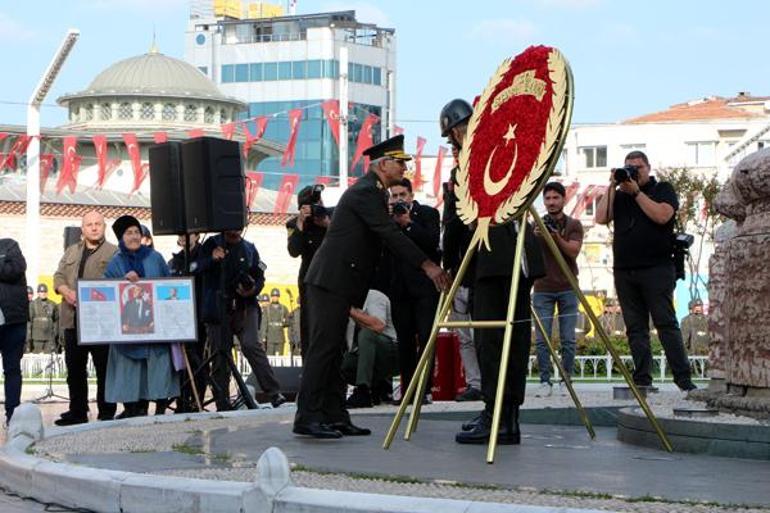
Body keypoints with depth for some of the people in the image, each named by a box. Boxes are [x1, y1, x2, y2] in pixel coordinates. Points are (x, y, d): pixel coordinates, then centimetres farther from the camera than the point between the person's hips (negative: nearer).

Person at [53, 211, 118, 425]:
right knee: (74, 369, 8)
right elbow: (59, 277, 14)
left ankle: (106, 413, 4)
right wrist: (67, 292, -7)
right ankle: (77, 412, 16)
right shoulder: (71, 252, 20)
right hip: (73, 319, 5)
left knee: (104, 368, -2)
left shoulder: (113, 253, 3)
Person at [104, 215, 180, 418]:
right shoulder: (115, 263, 9)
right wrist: (124, 280, -15)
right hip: (126, 325, 0)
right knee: (130, 368, -3)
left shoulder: (155, 258, 10)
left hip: (155, 323, 0)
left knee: (158, 363, -5)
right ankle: (131, 407, 0)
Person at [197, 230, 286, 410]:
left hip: (245, 307, 0)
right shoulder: (212, 244, 9)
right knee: (220, 354, 0)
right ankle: (222, 404, 7)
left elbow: (260, 276, 15)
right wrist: (212, 259, -21)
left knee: (251, 345, -18)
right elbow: (198, 267, -1)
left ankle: (274, 393, -21)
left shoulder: (249, 249, 14)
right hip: (218, 309, 0)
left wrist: (253, 290, -7)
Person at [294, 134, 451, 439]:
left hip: (337, 283, 11)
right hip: (330, 282, -11)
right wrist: (427, 266, -26)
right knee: (323, 348, -11)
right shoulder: (366, 191, -12)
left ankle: (335, 417, 9)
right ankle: (308, 417, -11)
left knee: (333, 350, 8)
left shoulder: (373, 192, 20)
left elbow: (386, 237, 23)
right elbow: (389, 234, -22)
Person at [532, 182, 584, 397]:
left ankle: (566, 380, 8)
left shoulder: (574, 225, 3)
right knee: (541, 339, -4)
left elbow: (573, 252, -10)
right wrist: (535, 237, -23)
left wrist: (557, 237, -26)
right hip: (543, 288, 1)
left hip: (567, 288, -1)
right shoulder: (536, 225, 6)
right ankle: (545, 382, 2)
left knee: (568, 339, -1)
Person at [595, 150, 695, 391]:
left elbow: (662, 215, -11)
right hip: (624, 270, 5)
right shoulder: (619, 195, 18)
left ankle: (683, 378, -11)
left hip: (657, 269, -4)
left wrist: (636, 192, -9)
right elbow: (601, 218, 4)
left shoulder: (663, 189, 7)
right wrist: (612, 186, 1)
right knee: (635, 328, 2)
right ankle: (642, 378, 3)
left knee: (666, 323, -9)